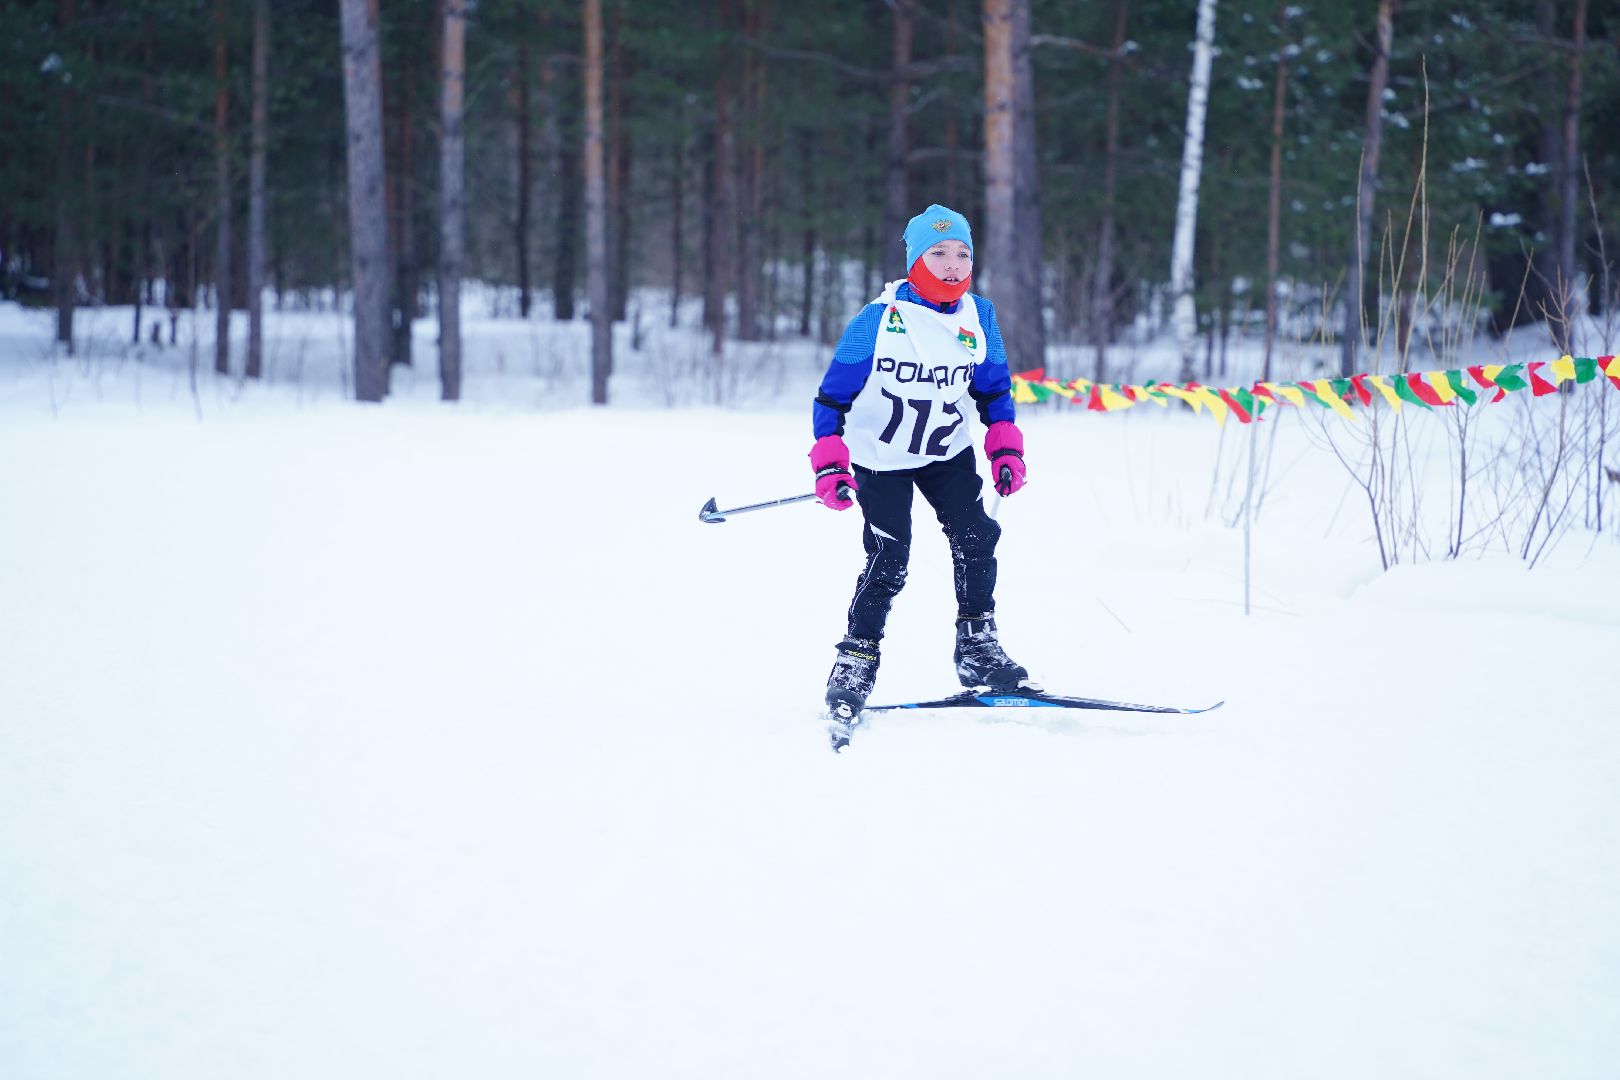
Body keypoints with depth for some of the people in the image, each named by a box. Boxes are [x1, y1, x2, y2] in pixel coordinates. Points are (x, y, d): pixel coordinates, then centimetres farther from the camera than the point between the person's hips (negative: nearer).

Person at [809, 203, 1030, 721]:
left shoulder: (978, 318, -4)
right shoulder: (877, 320, -17)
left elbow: (994, 388, 11)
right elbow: (832, 396, -14)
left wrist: (1005, 449, 0)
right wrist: (829, 466, -22)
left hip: (948, 451, 4)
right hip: (880, 455, -4)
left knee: (976, 538, -11)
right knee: (889, 560, -12)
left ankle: (977, 647, 2)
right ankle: (856, 659, 2)